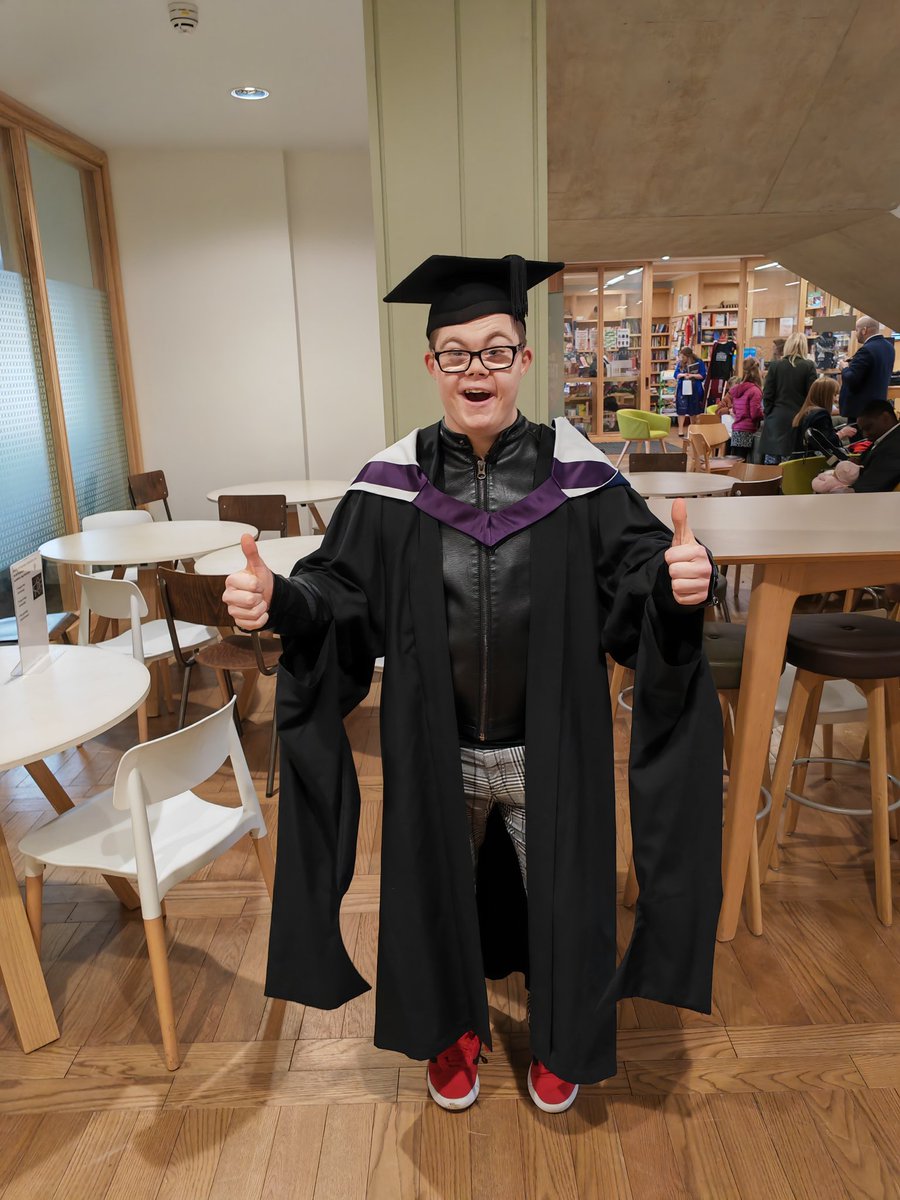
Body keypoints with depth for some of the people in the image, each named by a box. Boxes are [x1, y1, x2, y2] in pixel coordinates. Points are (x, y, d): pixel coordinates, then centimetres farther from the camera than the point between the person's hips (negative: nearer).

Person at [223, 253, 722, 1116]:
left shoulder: (580, 475, -8)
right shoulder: (391, 484, -6)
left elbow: (636, 583, -9)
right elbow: (341, 600, -6)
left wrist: (677, 580, -31)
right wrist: (277, 600, -25)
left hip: (551, 754, 0)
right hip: (435, 754, 1)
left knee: (560, 896, 19)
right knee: (442, 894, 21)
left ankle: (559, 1042, 51)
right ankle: (454, 1032, 53)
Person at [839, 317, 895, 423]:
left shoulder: (867, 350, -20)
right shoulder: (888, 346, 9)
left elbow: (851, 379, -23)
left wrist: (846, 368, -2)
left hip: (860, 407, -9)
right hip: (878, 403, 9)